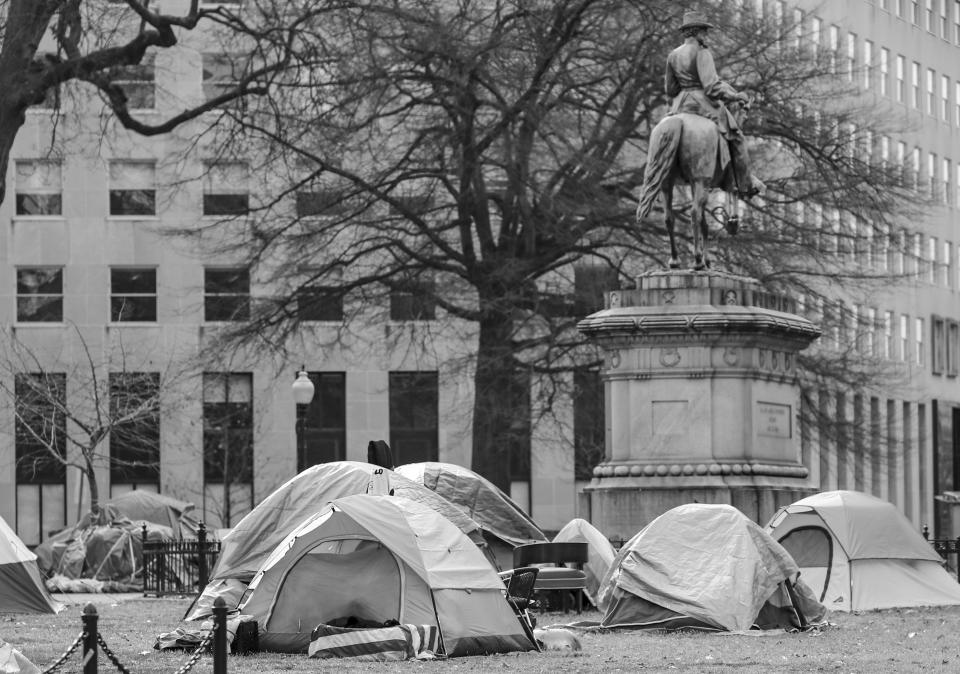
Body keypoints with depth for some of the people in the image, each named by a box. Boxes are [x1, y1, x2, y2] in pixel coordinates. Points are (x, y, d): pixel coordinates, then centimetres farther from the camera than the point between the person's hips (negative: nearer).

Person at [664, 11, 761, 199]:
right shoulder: (702, 53, -16)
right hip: (705, 104, -5)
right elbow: (712, 86, -24)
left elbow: (670, 90, 9)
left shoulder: (673, 56, 4)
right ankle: (745, 186, 18)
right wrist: (735, 96, -12)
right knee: (735, 136, 13)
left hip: (681, 105, 6)